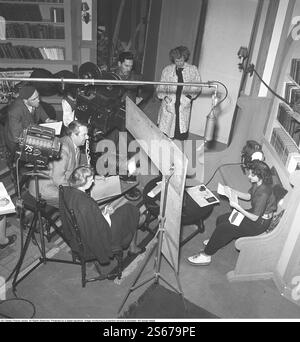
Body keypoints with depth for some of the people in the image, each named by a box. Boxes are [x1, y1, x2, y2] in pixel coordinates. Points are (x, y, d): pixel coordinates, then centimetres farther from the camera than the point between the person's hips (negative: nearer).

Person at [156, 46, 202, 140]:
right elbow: (160, 88, 8)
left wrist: (190, 95, -7)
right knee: (163, 135, -3)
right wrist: (164, 96, -11)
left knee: (182, 136, 0)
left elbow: (197, 87, 11)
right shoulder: (167, 70, 3)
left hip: (184, 107, 0)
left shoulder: (193, 70, 4)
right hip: (169, 105, 0)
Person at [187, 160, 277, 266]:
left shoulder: (263, 193, -33)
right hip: (254, 213, 9)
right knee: (221, 219, 5)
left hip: (259, 223, -9)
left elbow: (254, 218, -27)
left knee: (222, 228, -13)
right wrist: (232, 191, 0)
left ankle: (206, 255, 2)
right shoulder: (257, 183, -6)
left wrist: (237, 206, -24)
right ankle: (215, 241, 31)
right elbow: (249, 196, 12)